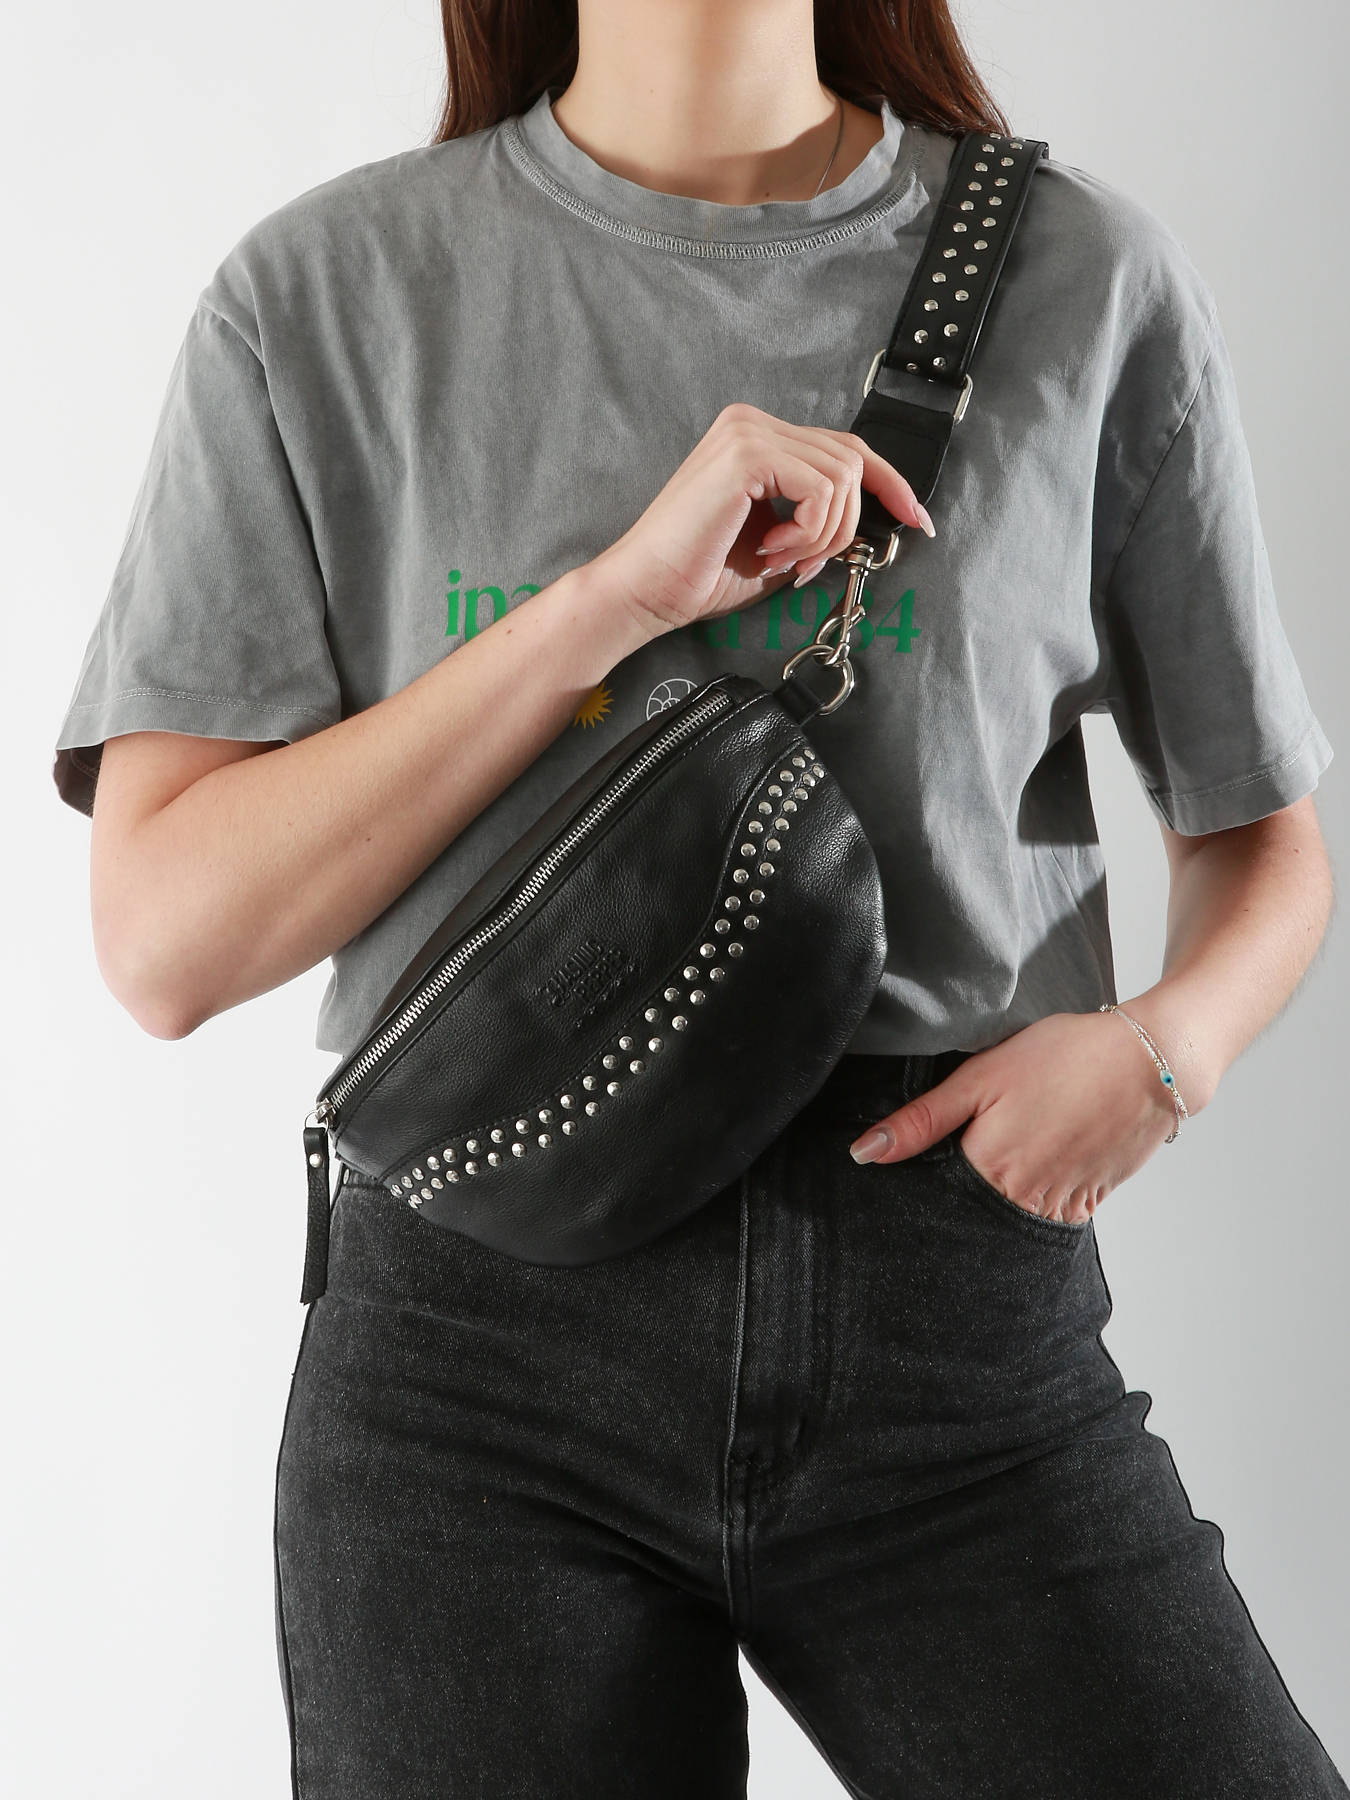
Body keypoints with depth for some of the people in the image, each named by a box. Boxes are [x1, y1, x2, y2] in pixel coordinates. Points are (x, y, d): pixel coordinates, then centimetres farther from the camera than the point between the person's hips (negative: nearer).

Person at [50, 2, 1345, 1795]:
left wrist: (1163, 1045, -10)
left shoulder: (1092, 281, 3)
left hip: (961, 1310, 1)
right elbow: (166, 939, -6)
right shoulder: (322, 296, 2)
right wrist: (614, 594, -14)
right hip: (482, 1325, 0)